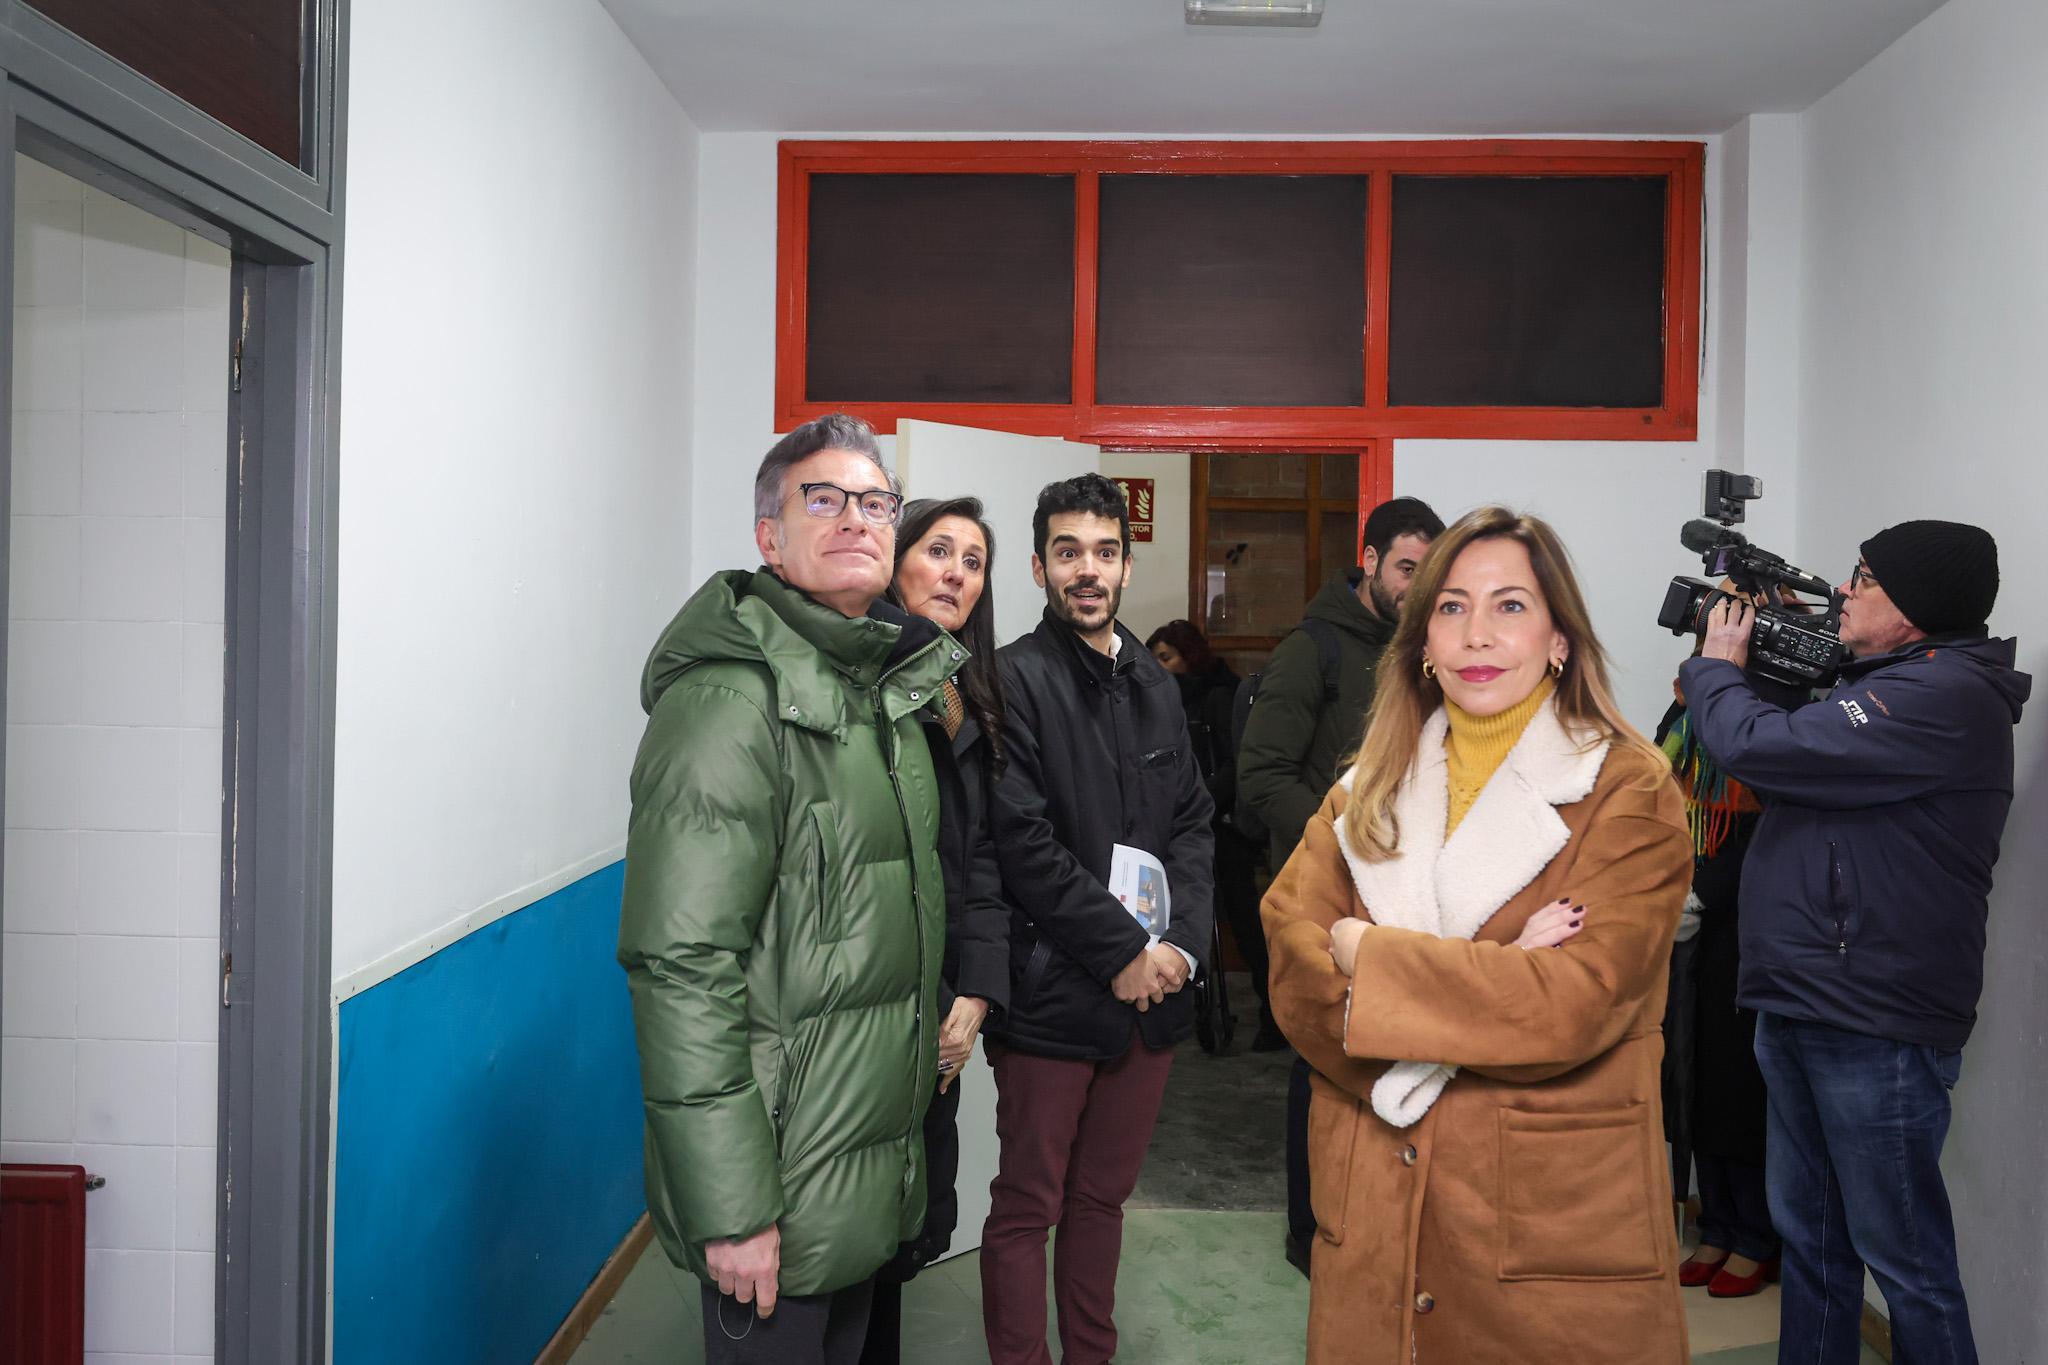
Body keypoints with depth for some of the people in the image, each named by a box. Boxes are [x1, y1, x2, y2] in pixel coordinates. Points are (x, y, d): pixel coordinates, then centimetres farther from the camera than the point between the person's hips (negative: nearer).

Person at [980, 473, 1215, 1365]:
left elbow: (1192, 822, 10)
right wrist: (1125, 950, -14)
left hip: (1151, 989, 6)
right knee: (1028, 1209, 5)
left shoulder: (1155, 686, 13)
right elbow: (1022, 843, -15)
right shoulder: (1014, 680, -8)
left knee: (1103, 1196, 18)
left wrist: (1181, 942, -5)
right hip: (1052, 992, -6)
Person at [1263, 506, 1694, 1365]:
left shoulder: (1629, 791, -6)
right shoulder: (1371, 787, 7)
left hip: (1557, 1227, -3)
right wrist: (1490, 985, -18)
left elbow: (1577, 1001, -18)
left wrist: (1367, 958, -13)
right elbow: (1293, 970, -5)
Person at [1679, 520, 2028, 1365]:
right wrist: (1749, 668, 10)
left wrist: (1716, 667, -3)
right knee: (1808, 1239, 18)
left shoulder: (1946, 695, -17)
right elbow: (1793, 767, 21)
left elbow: (1758, 750, -23)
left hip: (1874, 1028, -9)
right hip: (1801, 1010, 10)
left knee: (1902, 1256, 3)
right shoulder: (1885, 685, 14)